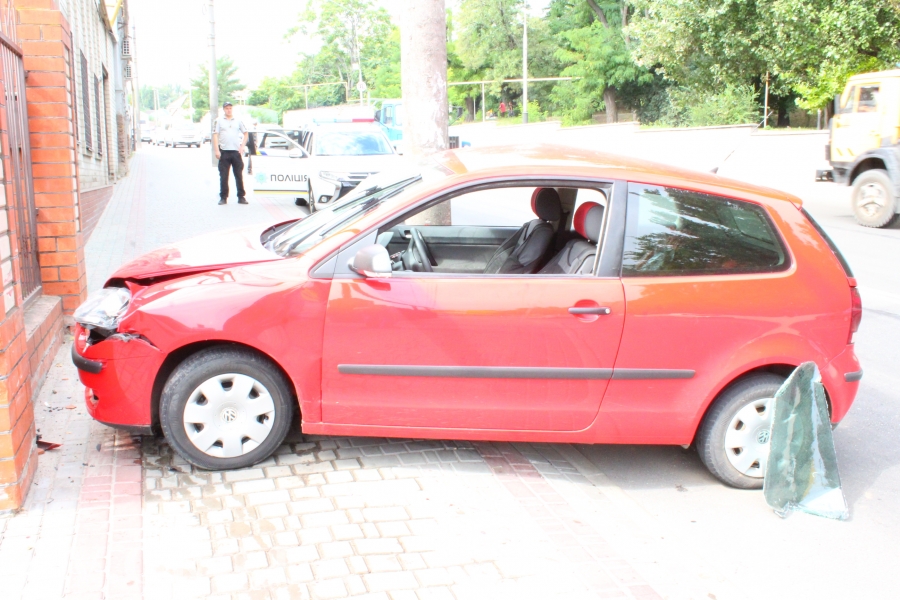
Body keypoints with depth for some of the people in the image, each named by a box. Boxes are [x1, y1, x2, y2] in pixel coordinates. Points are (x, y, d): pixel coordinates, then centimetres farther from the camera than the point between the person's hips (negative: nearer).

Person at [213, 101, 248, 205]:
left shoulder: (238, 121, 11)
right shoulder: (219, 121, 5)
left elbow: (245, 133, 17)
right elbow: (215, 135, 0)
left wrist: (242, 146, 4)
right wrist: (217, 150, -8)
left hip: (236, 151, 1)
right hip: (224, 152, -1)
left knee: (239, 175, 3)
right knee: (223, 176, 0)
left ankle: (241, 196, 8)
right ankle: (223, 197, 6)